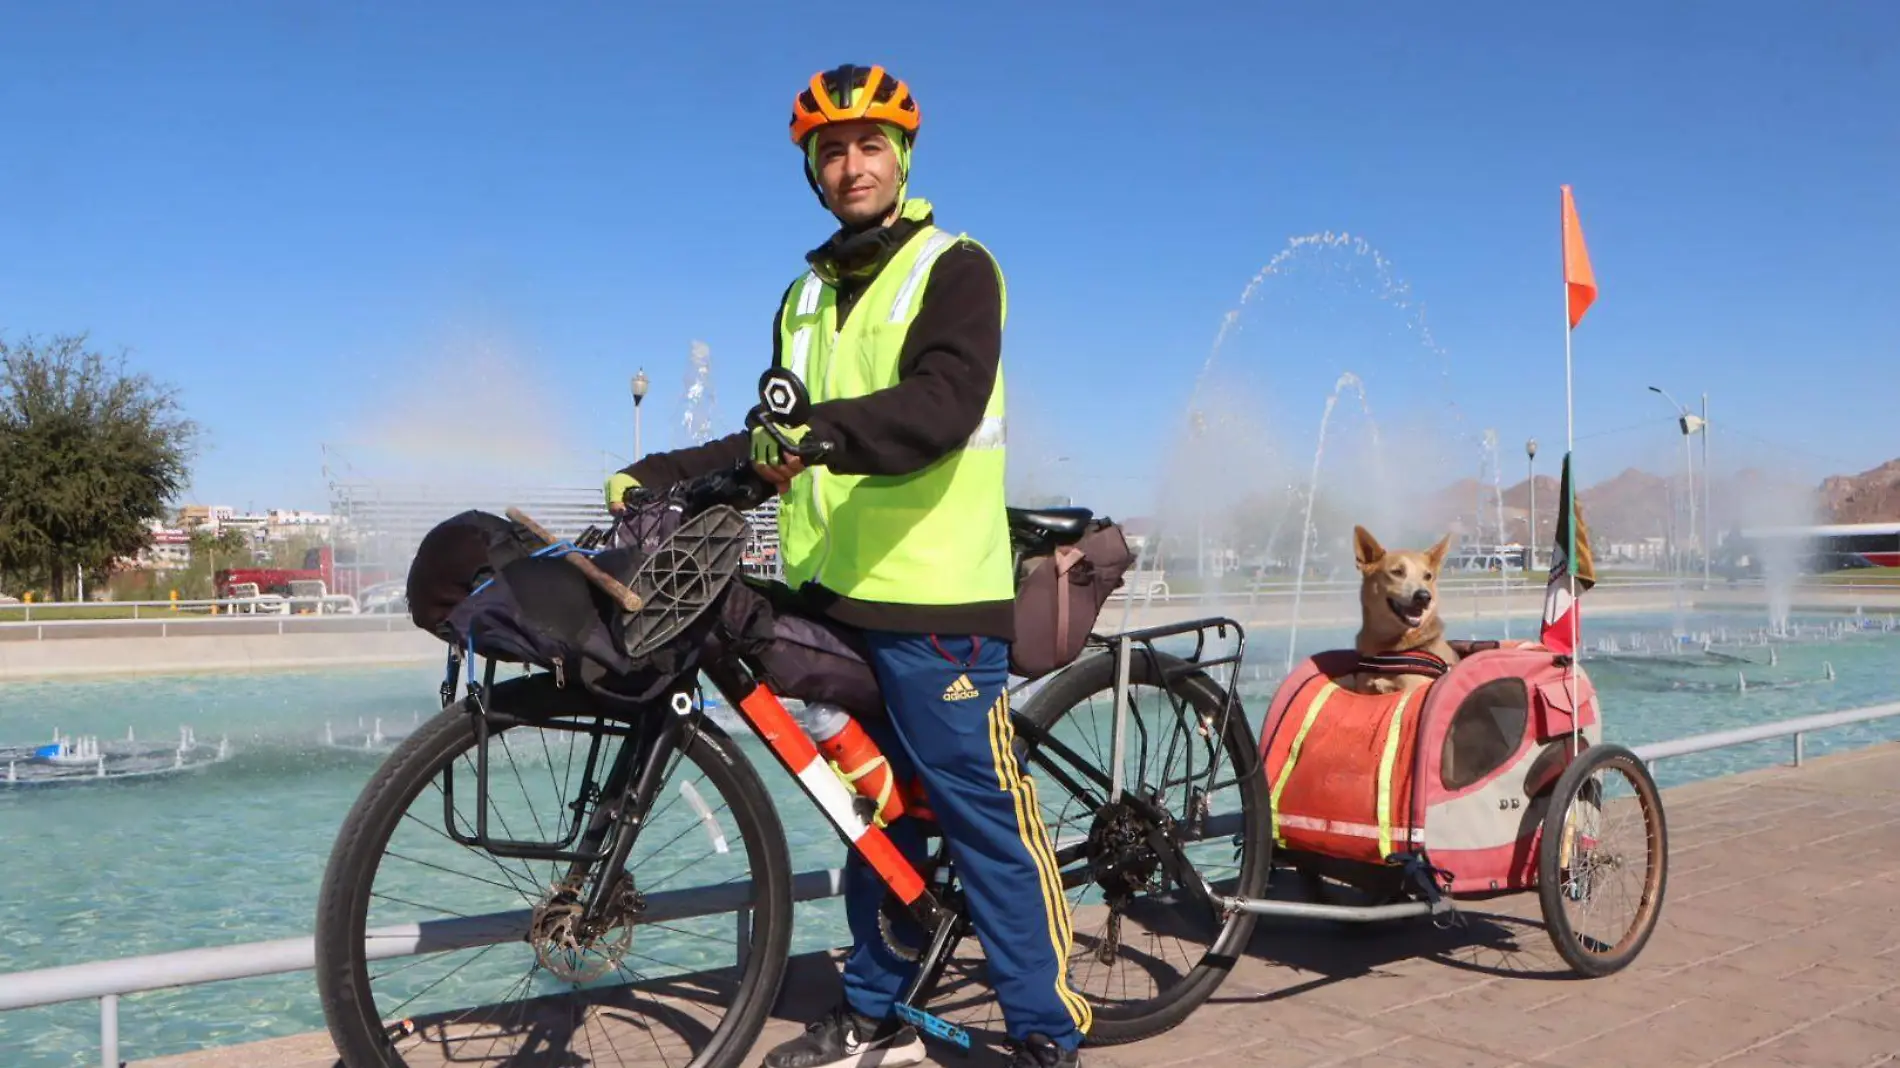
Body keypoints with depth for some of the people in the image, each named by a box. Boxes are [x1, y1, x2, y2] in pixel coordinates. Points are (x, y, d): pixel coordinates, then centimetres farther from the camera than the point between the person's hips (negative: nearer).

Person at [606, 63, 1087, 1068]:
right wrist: (661, 473, 15)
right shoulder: (807, 297, 21)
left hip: (931, 599, -7)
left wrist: (827, 427, -37)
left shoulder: (953, 268, -2)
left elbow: (942, 404, -21)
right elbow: (779, 439, 24)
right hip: (833, 594, 7)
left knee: (985, 817, -4)